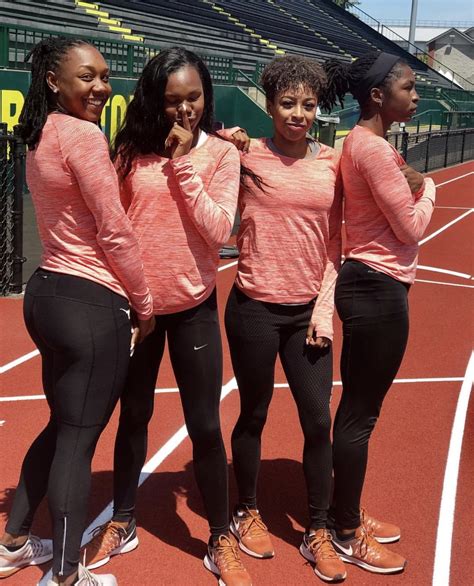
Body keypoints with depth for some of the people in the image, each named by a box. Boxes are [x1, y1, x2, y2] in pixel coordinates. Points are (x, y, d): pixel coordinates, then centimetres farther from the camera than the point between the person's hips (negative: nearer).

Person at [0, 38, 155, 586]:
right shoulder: (84, 135, -15)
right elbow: (115, 234, -15)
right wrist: (144, 305, -4)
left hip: (48, 292, 10)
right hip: (90, 303, -9)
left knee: (61, 425, 23)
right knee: (79, 438, 1)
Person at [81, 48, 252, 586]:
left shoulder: (221, 154, -4)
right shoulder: (132, 151, -1)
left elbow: (218, 230, -15)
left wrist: (183, 163, -17)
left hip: (193, 308, -2)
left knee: (205, 426, 3)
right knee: (133, 417, 16)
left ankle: (220, 541, 21)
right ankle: (122, 523, 35)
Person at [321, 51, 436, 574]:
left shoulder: (361, 142, 12)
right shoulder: (374, 148, -19)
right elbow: (410, 227, -15)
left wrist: (408, 186, -1)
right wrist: (426, 188, 2)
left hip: (367, 284, 10)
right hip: (378, 290, -10)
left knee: (356, 409, 18)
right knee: (359, 415, 1)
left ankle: (348, 518, 32)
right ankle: (346, 535, 16)